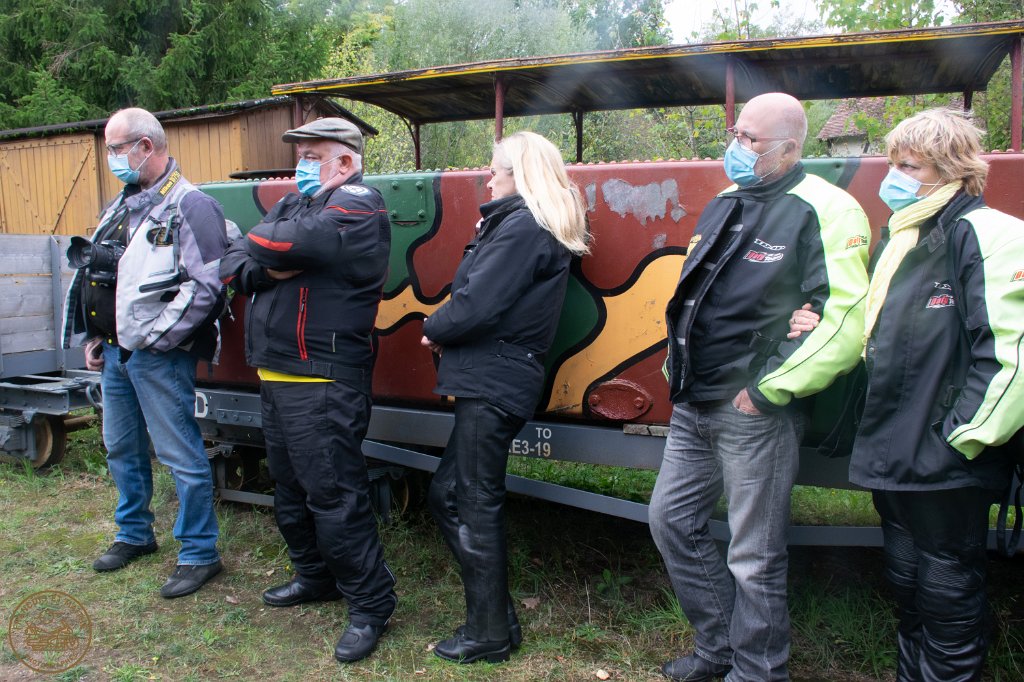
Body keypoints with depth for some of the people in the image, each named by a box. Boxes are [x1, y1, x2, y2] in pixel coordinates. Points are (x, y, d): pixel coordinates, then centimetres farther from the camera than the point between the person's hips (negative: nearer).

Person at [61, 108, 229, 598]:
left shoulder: (190, 206, -12)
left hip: (159, 355, -9)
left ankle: (199, 554, 10)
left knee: (180, 455, -3)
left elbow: (206, 286, -20)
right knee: (121, 449, 20)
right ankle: (134, 535, 38)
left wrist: (154, 338, -17)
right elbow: (95, 277, 21)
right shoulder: (122, 206, 16)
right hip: (115, 352, 9)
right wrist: (93, 338, 14)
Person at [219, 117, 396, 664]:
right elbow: (232, 266, 6)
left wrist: (262, 249, 0)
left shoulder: (357, 207, -11)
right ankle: (316, 576, 38)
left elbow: (273, 246, -23)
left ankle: (371, 604, 9)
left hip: (322, 383, -9)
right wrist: (267, 270, -14)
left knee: (333, 496, -5)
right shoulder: (293, 204, 16)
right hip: (275, 375, 9)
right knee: (290, 490, 19)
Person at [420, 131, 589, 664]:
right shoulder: (538, 228, 19)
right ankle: (493, 615, 25)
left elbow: (477, 304, -17)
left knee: (476, 506, 0)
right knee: (447, 494, 15)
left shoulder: (522, 227, -12)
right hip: (495, 381, 10)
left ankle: (489, 634, 14)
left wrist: (435, 329, -1)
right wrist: (448, 331, 4)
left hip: (493, 384, -10)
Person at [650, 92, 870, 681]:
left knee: (754, 557, 4)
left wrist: (770, 389, -17)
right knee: (672, 520, 15)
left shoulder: (823, 212, -13)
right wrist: (680, 369, 9)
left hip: (755, 412, -8)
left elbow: (846, 320, -20)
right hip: (694, 406, 9)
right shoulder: (727, 203, 13)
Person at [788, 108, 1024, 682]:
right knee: (908, 587, 21)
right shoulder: (904, 237, 14)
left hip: (947, 464, -8)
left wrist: (961, 437, -18)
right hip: (896, 455, 9)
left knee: (948, 593, 6)